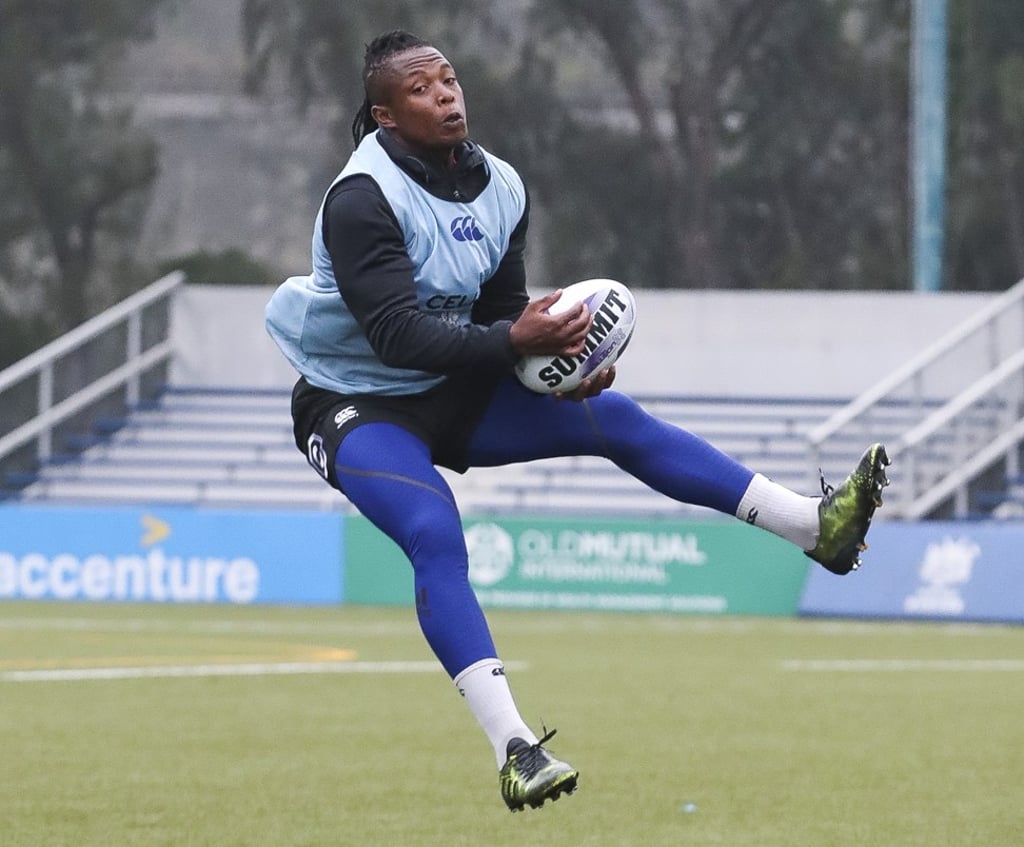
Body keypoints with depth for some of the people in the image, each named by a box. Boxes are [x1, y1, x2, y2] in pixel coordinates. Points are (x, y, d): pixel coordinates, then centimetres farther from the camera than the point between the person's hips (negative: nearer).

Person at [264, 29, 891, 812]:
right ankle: (514, 748, -39)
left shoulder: (500, 188, -1)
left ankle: (815, 525, -6)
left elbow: (504, 314, 2)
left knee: (615, 418, -6)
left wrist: (559, 359, -18)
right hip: (360, 407, -7)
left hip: (454, 393, 7)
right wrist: (511, 341, -39)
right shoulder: (362, 202, -23)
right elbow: (396, 336, -31)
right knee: (437, 537, -30)